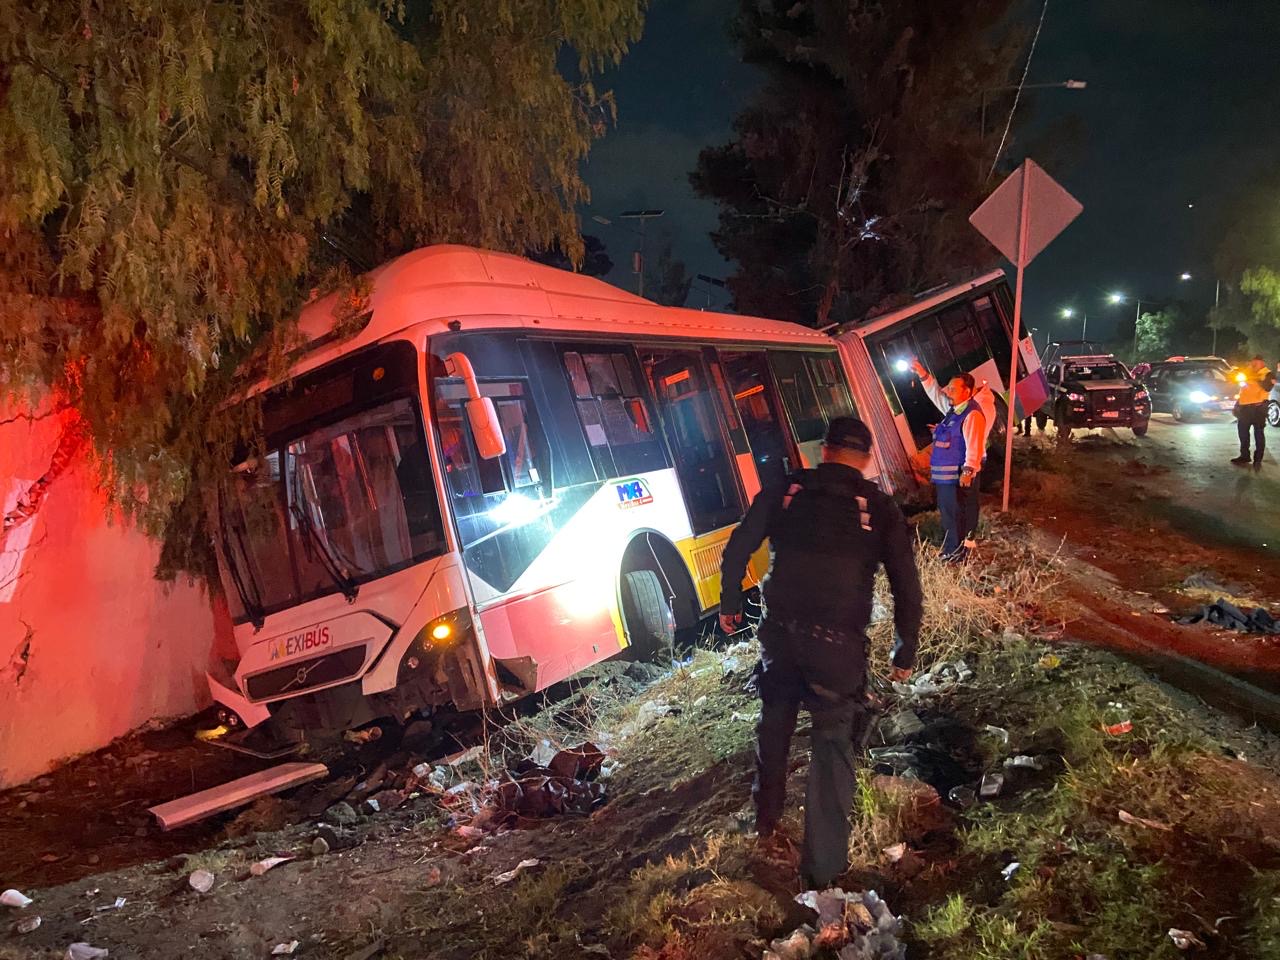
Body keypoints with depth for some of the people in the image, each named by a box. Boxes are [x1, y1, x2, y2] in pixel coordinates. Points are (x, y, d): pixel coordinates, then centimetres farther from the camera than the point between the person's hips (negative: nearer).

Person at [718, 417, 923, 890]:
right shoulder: (879, 507, 2)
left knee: (774, 722, 24)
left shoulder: (784, 491, 5)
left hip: (780, 632, 2)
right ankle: (824, 864, 10)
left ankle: (767, 817, 43)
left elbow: (737, 549, 5)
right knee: (833, 740, 8)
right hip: (839, 641, -2)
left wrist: (729, 604, 19)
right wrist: (905, 652, 13)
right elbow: (906, 585, 3)